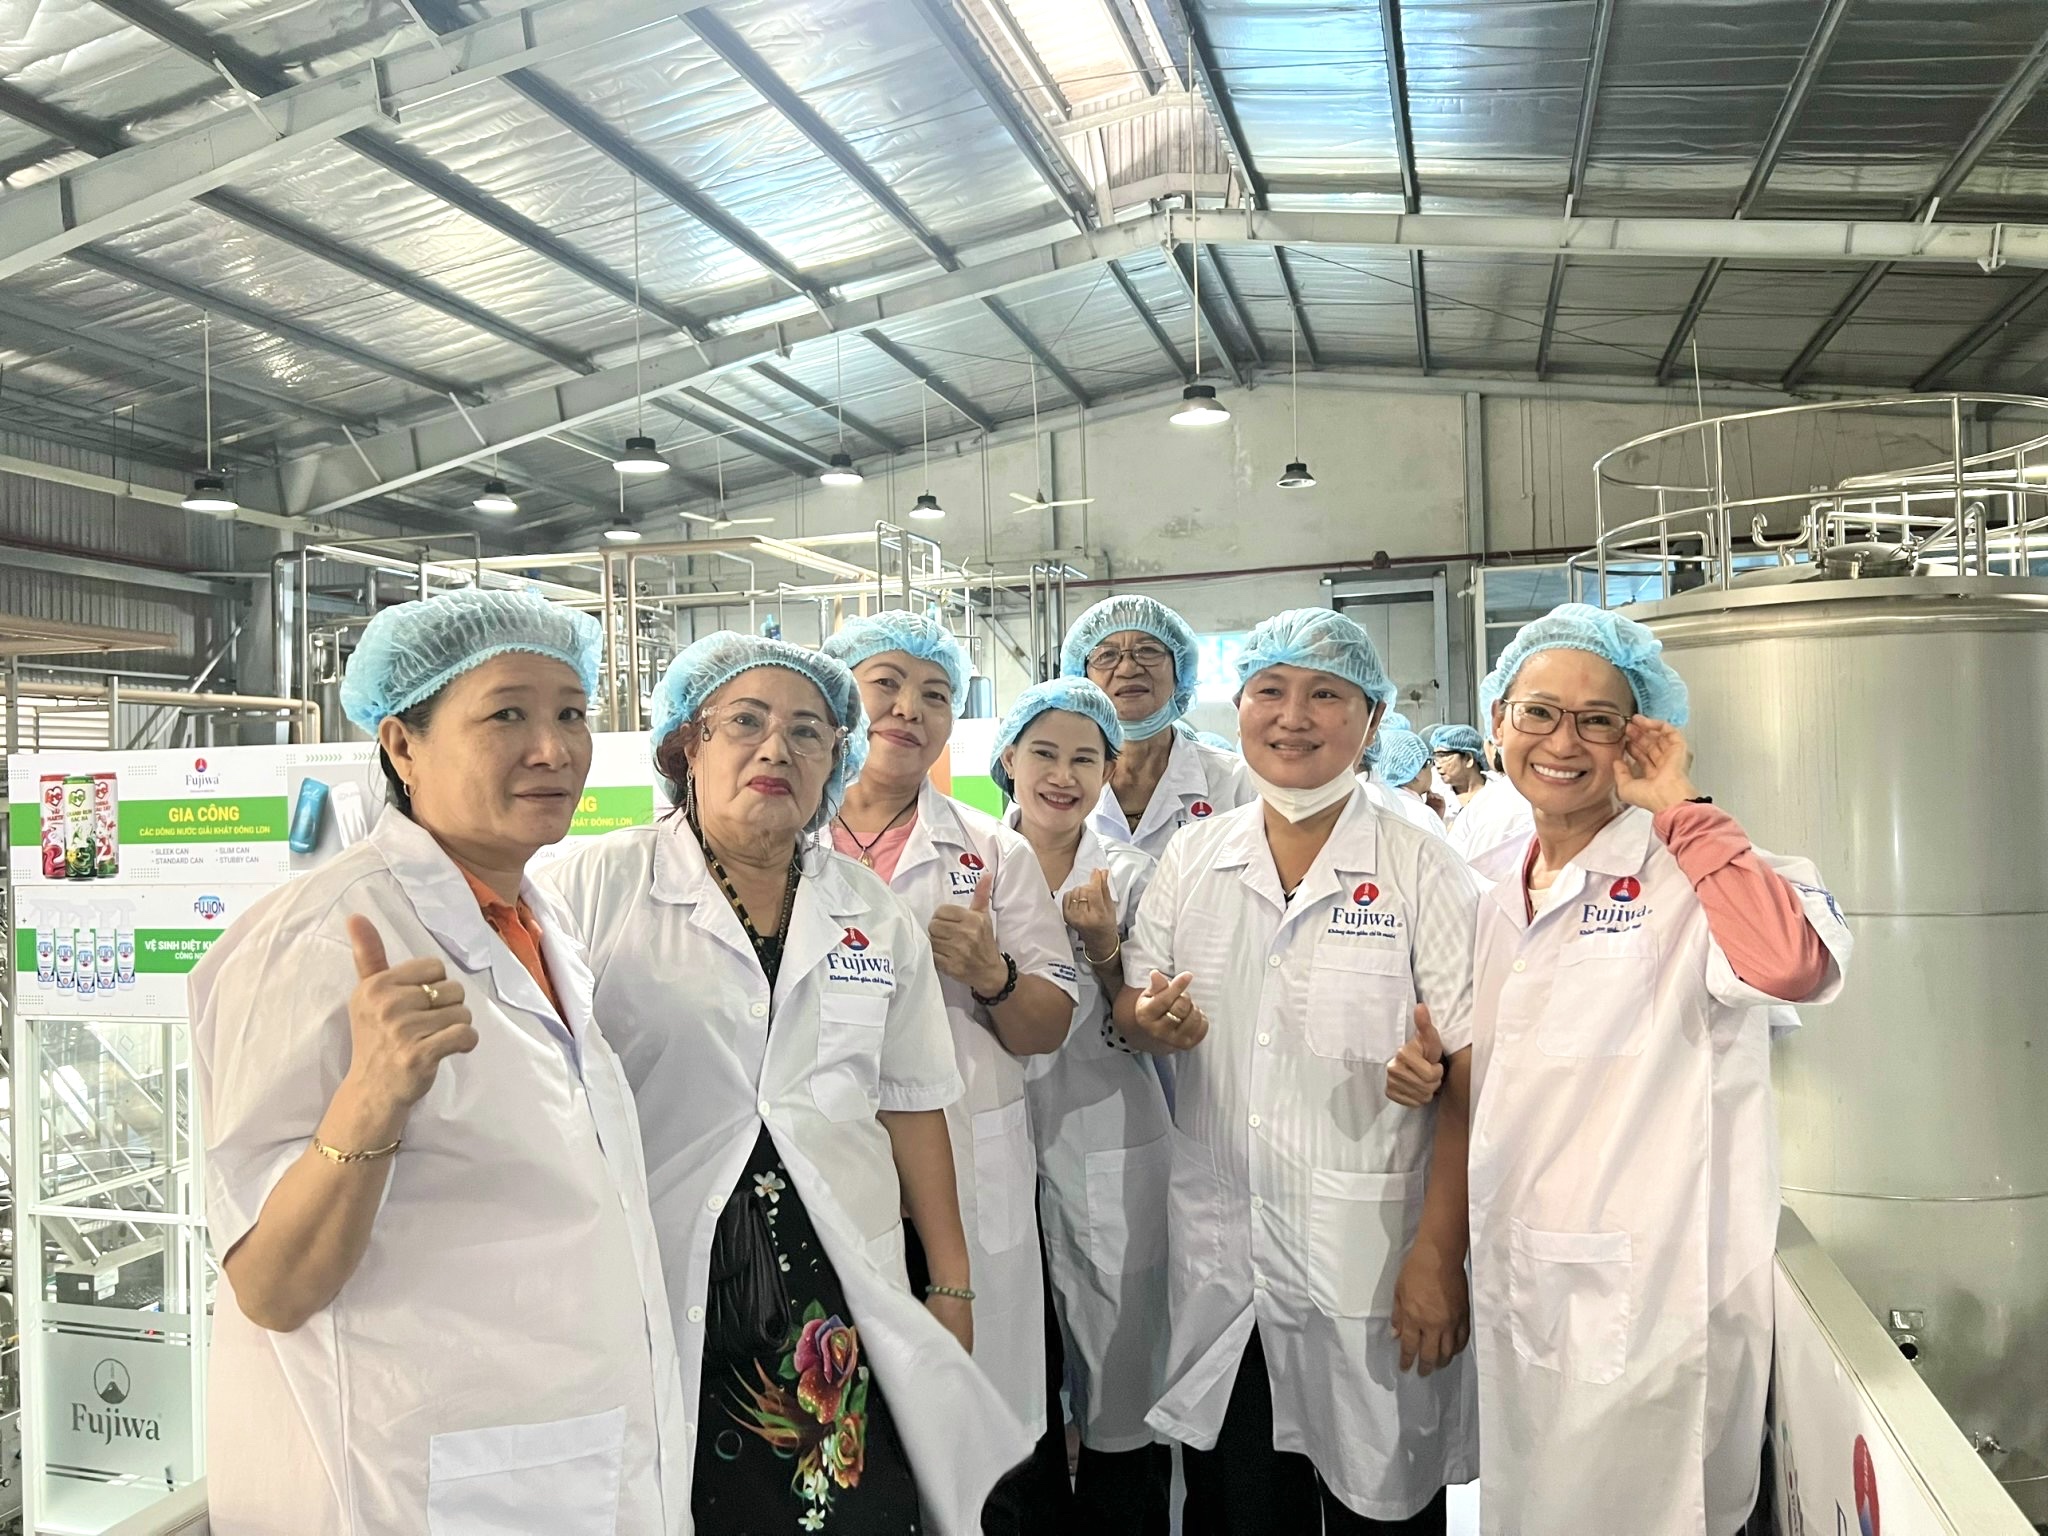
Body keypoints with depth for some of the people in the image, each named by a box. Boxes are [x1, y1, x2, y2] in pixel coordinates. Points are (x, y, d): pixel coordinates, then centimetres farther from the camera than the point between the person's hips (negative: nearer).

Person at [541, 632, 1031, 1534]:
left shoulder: (877, 918, 9)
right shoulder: (597, 888, -3)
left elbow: (910, 1105, 12)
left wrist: (953, 1284, 12)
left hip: (837, 1291, 3)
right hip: (654, 1292, -3)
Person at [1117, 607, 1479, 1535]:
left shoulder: (1422, 871, -6)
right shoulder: (1190, 859, 5)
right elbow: (1131, 1003, 11)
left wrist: (1438, 1254, -15)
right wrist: (1145, 1020, -12)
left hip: (1369, 1260, -3)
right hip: (1216, 1256, 3)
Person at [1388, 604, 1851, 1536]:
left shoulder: (1685, 870, -12)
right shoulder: (1490, 886, 8)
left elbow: (1794, 966, -34)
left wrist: (1677, 808, -23)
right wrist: (1426, 1072, -1)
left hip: (1644, 1297, -6)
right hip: (1513, 1287, 6)